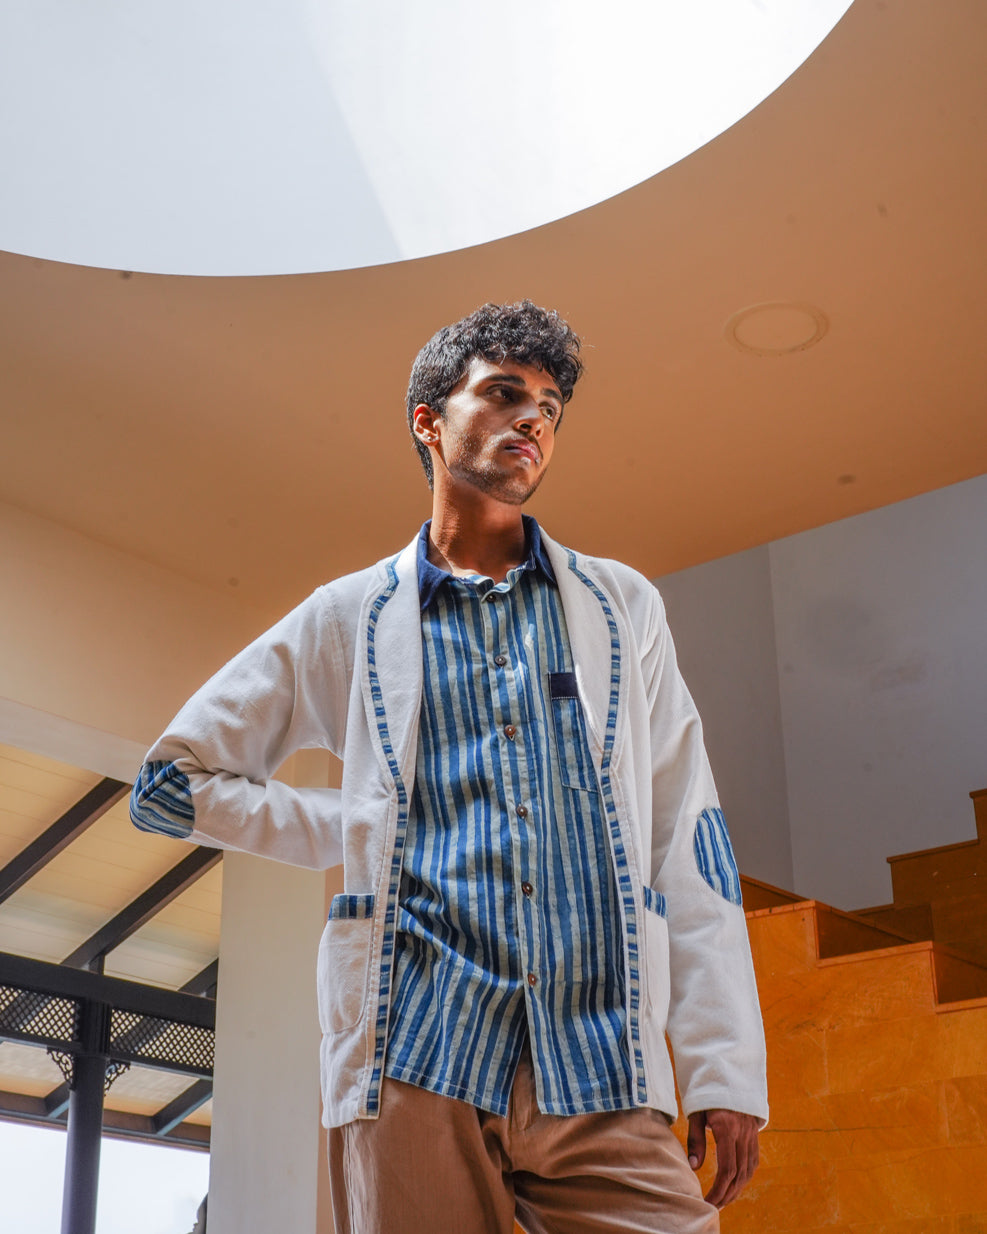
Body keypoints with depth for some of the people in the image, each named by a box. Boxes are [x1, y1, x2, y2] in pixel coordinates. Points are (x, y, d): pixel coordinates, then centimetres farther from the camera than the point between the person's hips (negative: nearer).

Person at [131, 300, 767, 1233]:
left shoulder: (622, 608, 16)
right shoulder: (350, 619, 12)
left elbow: (685, 838, 9)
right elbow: (169, 783, 17)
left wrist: (726, 1067, 1)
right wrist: (360, 831, 10)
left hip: (602, 1065, 1)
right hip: (418, 1060, 0)